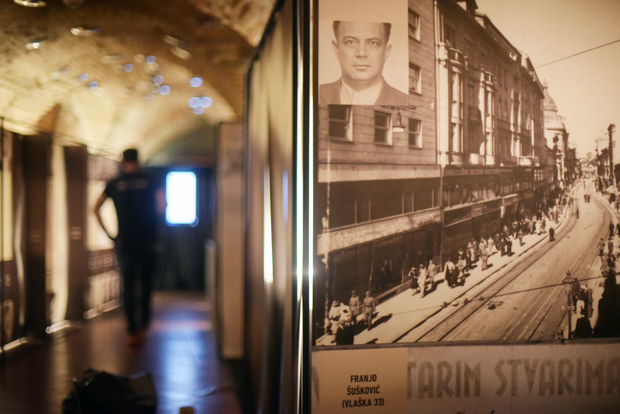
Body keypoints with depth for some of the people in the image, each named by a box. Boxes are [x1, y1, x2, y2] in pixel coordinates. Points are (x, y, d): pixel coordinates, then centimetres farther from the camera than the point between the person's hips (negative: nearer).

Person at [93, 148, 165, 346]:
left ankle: (133, 331, -2)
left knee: (128, 285, 2)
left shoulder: (115, 183, 6)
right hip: (147, 240, 0)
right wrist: (154, 222, 3)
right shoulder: (149, 181, 3)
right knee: (146, 282, 15)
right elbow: (162, 204, -10)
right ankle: (143, 323, 18)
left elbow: (96, 208, 3)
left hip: (124, 241, 0)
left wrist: (107, 232, 6)